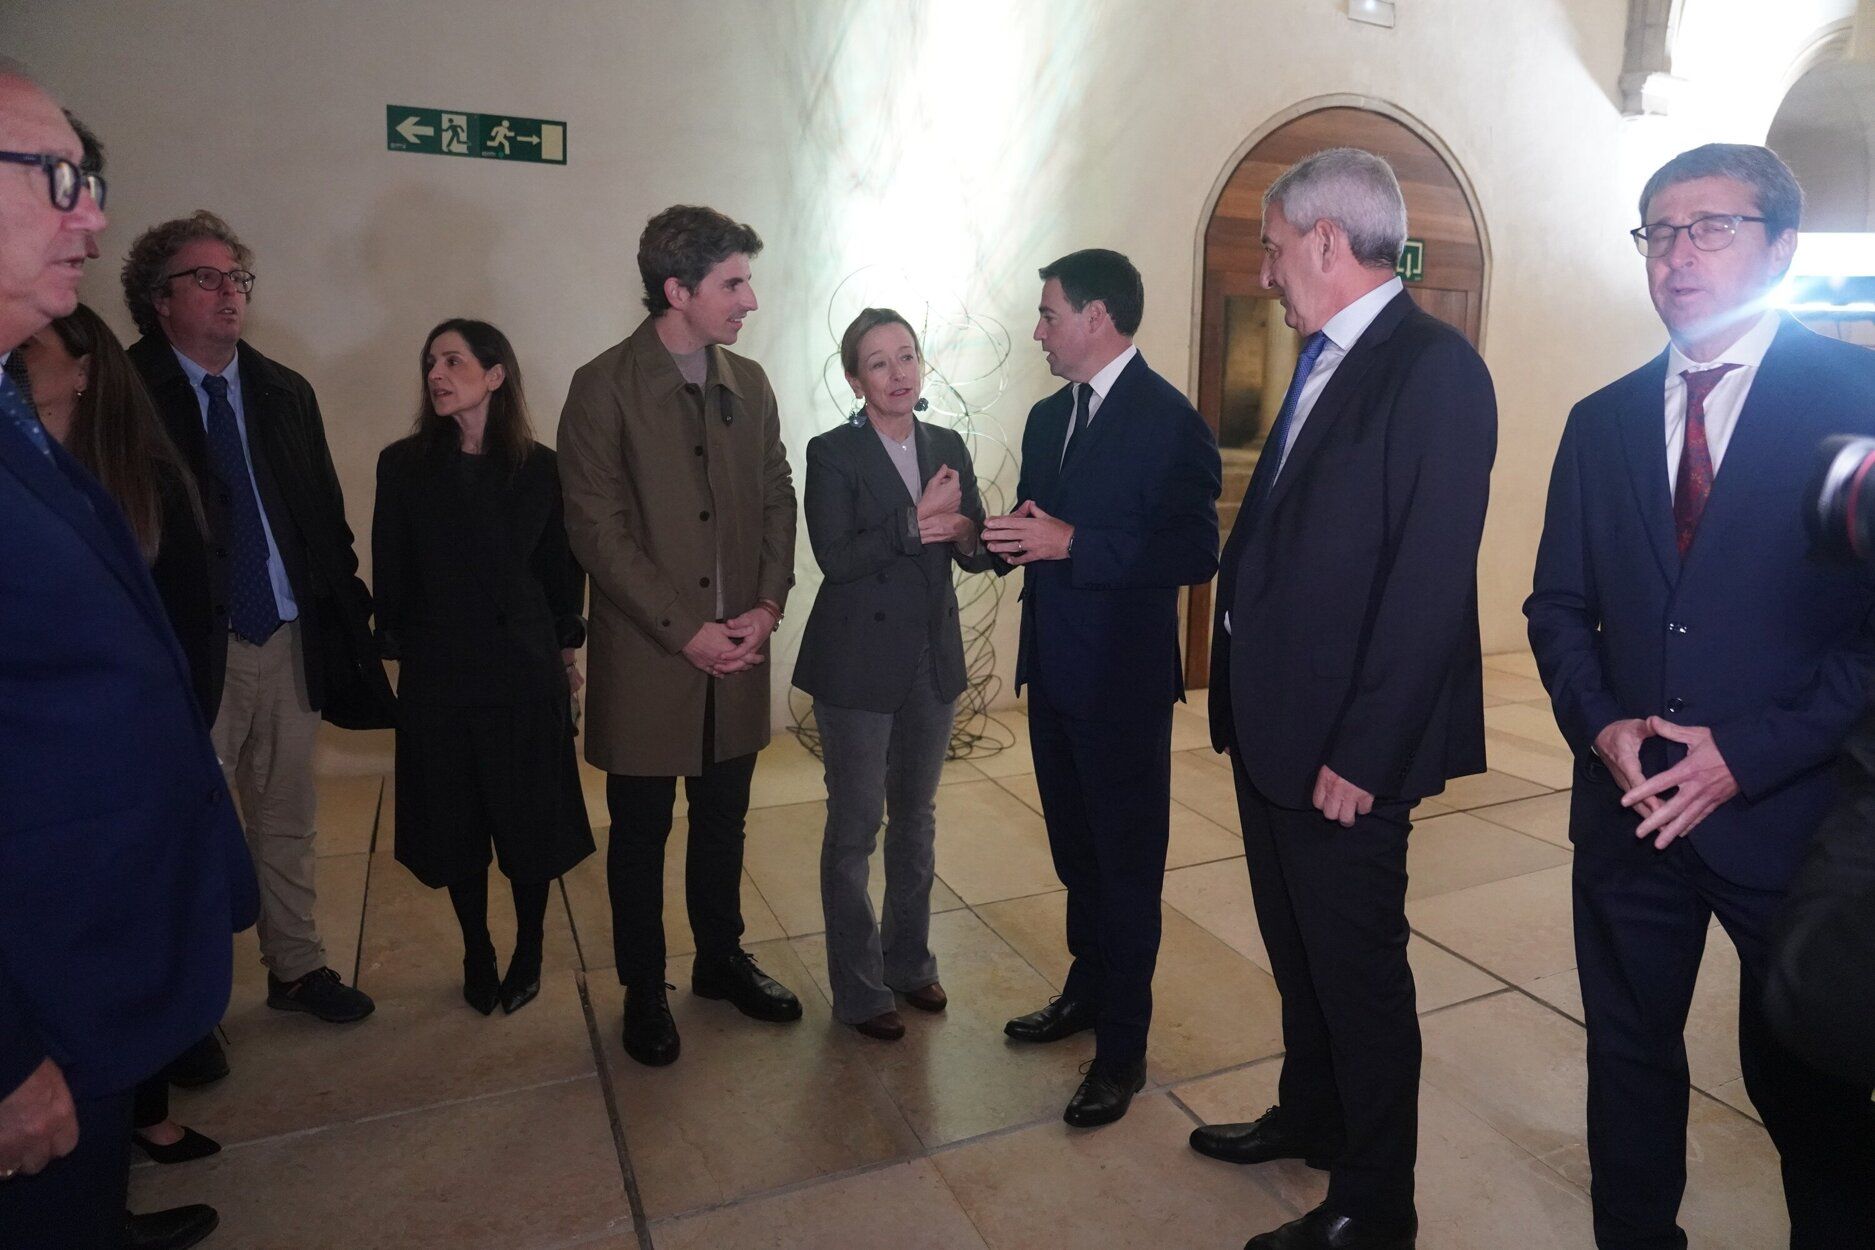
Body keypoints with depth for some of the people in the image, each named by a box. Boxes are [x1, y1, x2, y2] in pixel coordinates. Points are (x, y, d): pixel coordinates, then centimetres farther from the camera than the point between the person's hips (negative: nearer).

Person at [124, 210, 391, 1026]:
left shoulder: (285, 393, 9)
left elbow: (328, 516, 10)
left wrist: (344, 612, 5)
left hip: (290, 641, 5)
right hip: (194, 649, -5)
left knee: (286, 815, 17)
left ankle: (295, 966, 33)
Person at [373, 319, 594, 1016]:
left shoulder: (540, 469, -2)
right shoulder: (403, 466, -1)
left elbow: (564, 568, 5)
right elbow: (390, 573, 3)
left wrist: (565, 648, 5)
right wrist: (397, 646, 4)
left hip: (526, 671, 0)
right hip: (436, 676, 1)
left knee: (530, 825, 8)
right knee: (456, 825, 11)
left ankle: (528, 954, 28)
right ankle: (477, 956, 31)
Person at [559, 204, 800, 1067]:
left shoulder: (749, 383, 6)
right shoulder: (603, 387, -10)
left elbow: (777, 501, 9)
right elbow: (597, 531, -13)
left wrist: (767, 605, -5)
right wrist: (685, 631, -15)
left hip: (737, 653, 5)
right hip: (646, 659, -4)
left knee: (722, 823, 18)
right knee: (641, 835, 12)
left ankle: (720, 959, 38)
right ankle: (643, 990, 31)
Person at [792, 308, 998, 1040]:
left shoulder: (948, 447, 5)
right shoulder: (832, 453, -9)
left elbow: (977, 552, 4)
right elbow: (834, 556, -19)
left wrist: (966, 535, -18)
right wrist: (915, 522, -24)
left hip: (933, 660, 5)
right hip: (857, 664, -5)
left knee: (916, 817, 18)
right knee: (855, 826, 7)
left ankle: (909, 960, 36)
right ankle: (858, 988, 23)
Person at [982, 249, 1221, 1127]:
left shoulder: (1168, 421, -13)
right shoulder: (1049, 417, 11)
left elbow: (1195, 554, -20)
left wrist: (1072, 544, -24)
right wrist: (1009, 537, -6)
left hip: (1123, 682, -8)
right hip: (1054, 671, 8)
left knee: (1127, 863, 6)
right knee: (1075, 848, 21)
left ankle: (1122, 1048, 21)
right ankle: (1088, 990, 41)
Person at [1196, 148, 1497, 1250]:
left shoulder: (1435, 366, -15)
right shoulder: (1324, 362, 12)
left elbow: (1431, 581, -21)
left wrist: (1363, 753, -20)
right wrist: (1244, 704, 11)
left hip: (1347, 750, -8)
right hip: (1274, 732, 9)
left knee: (1359, 970, 8)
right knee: (1298, 949, 23)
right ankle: (1311, 1117, 45)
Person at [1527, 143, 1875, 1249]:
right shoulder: (1603, 420, 8)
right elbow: (1559, 604, 8)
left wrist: (1749, 753, -18)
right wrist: (1602, 725, -9)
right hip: (1629, 808, 4)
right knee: (1629, 1059, 17)